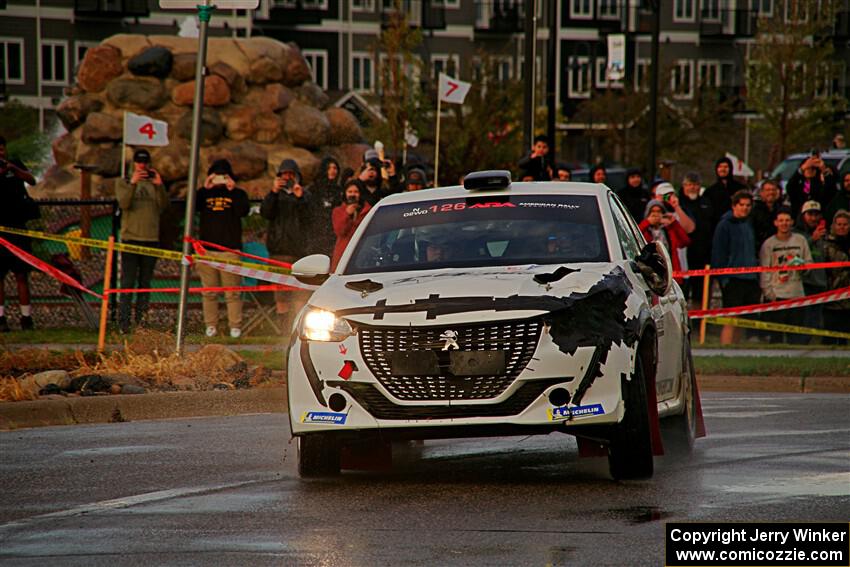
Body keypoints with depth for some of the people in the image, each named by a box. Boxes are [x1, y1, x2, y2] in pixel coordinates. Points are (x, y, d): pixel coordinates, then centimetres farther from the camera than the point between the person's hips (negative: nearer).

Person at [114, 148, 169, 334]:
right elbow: (123, 203, -12)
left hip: (151, 239, 3)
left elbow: (163, 207, -1)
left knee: (145, 284, 5)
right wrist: (132, 183, -24)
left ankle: (141, 323, 7)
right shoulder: (123, 183, 7)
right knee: (128, 283, -7)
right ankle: (123, 324, -8)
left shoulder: (154, 184, 13)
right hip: (130, 238, -3)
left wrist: (160, 186, -14)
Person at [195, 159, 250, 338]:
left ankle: (235, 326, -2)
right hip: (207, 249, 2)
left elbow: (243, 211, -9)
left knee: (233, 292, -4)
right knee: (209, 292, 2)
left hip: (230, 249, -2)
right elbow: (191, 207, -2)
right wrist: (205, 189, -10)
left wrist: (232, 190, -13)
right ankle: (211, 326, 7)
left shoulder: (238, 194, 10)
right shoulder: (205, 193, 15)